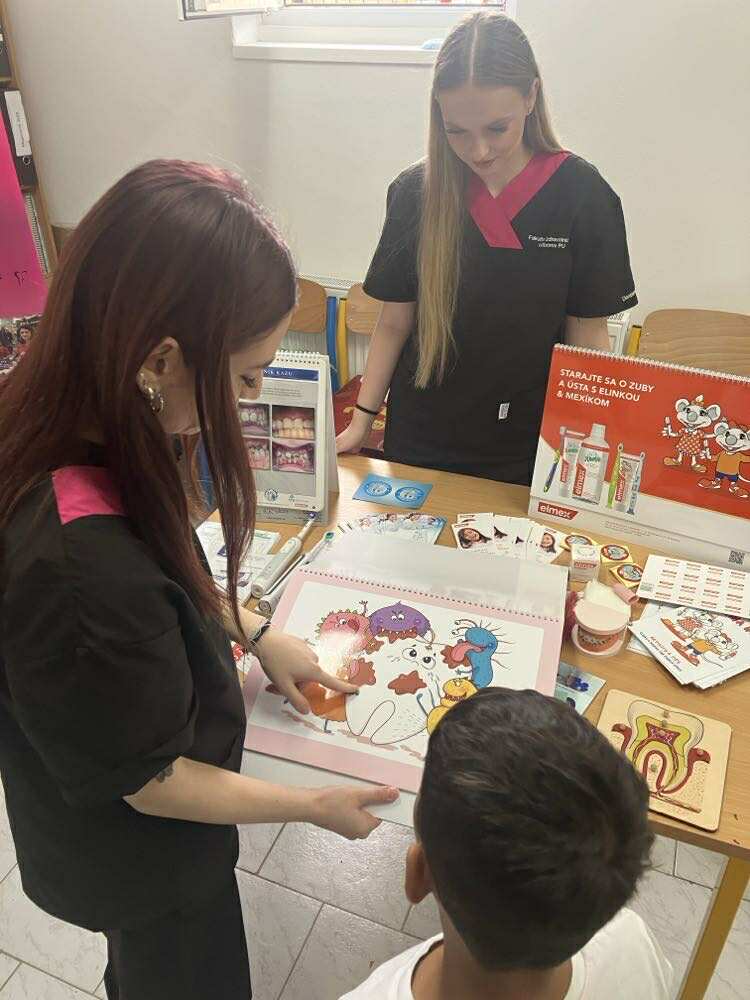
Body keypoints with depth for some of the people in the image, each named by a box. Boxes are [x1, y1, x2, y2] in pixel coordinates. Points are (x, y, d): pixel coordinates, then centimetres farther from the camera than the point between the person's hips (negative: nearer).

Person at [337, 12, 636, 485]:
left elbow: (588, 333, -5)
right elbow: (394, 323, 0)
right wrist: (362, 420, -2)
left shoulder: (582, 194, -9)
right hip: (421, 443, 1)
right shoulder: (415, 192, -6)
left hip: (530, 449, -1)